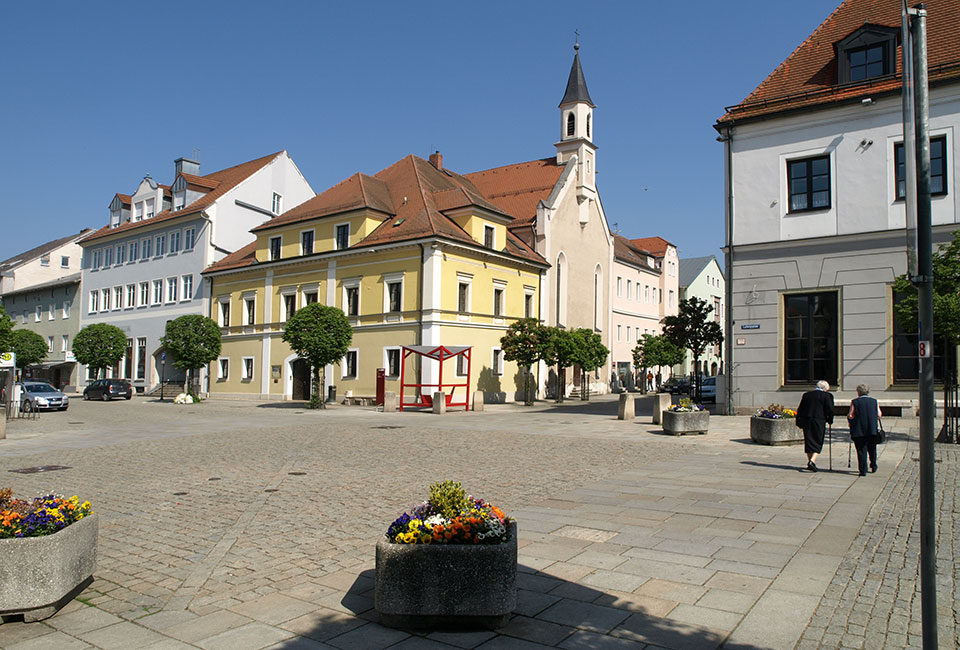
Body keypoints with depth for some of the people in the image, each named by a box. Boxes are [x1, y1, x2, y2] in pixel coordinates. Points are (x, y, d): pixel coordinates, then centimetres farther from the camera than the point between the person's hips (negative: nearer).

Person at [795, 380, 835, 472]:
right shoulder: (827, 396, -2)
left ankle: (810, 461, 19)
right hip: (819, 422, -4)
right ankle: (812, 461, -13)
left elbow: (800, 409, 11)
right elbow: (830, 410, -9)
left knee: (808, 441, 13)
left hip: (806, 421, 4)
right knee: (818, 443, 3)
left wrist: (799, 422, 16)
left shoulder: (806, 394, 11)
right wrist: (830, 420, 8)